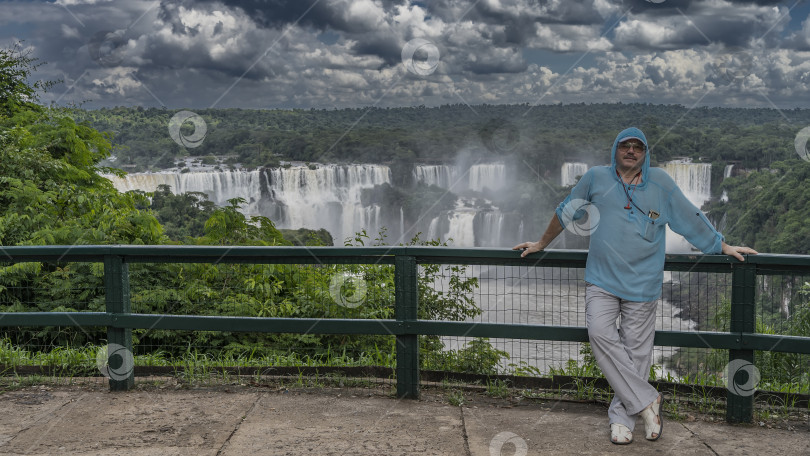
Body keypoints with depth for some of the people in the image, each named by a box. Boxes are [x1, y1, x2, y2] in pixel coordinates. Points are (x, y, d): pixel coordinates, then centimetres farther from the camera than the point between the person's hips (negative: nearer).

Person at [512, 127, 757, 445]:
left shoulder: (660, 183, 5)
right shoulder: (596, 178, 5)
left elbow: (691, 219, 15)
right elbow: (565, 213, 17)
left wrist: (723, 246, 19)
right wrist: (541, 244, 23)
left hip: (642, 284, 0)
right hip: (601, 279, 0)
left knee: (636, 349, -1)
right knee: (600, 332, -20)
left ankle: (622, 416, 12)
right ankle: (646, 400, -10)